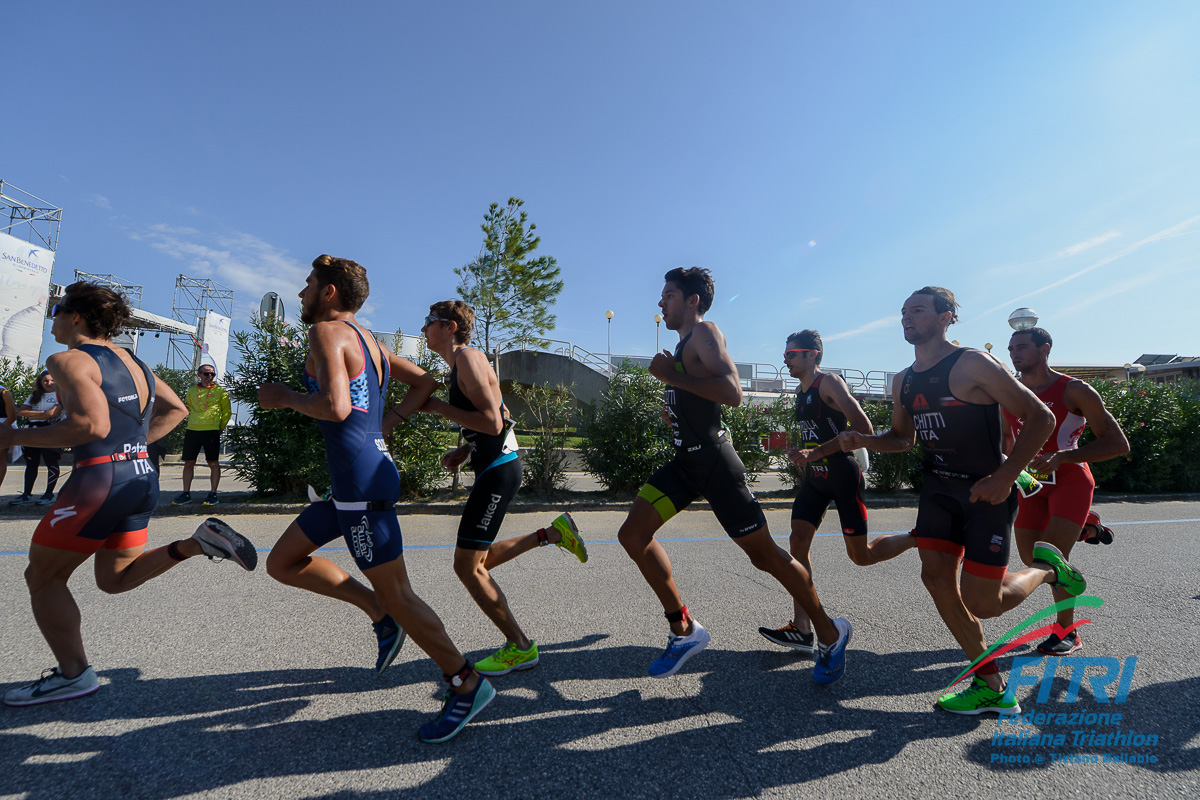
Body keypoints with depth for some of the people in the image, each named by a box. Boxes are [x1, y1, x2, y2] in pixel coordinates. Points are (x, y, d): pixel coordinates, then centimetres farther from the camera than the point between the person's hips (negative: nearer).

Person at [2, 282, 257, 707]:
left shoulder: (69, 359, -9)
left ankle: (73, 673, 15)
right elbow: (176, 409, 22)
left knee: (43, 577, 11)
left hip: (99, 478, -8)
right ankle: (197, 543, -1)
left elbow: (92, 426, -22)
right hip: (142, 477, 8)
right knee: (115, 578, 21)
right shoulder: (133, 361, 15)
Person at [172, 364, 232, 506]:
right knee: (188, 463, 6)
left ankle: (213, 494, 5)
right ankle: (186, 494, 16)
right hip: (192, 430, 3)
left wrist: (221, 428, 10)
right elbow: (189, 408, 25)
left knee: (213, 463, -2)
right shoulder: (191, 390, 11)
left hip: (211, 431, -3)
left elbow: (227, 412, 9)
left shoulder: (220, 391, 2)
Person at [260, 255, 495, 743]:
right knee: (282, 563, 18)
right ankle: (379, 613, 16)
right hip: (359, 480, 10)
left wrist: (283, 397, -7)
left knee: (397, 595, -1)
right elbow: (425, 383, 24)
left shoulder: (328, 331, -9)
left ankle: (466, 683, 13)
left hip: (362, 483, -10)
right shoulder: (369, 341, 17)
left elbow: (335, 407, -25)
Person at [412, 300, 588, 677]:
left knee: (467, 566, -3)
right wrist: (463, 451, 11)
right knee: (477, 561, 18)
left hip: (498, 472, -10)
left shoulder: (468, 358, -14)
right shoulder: (460, 363, 17)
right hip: (494, 467, 10)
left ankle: (520, 647, 10)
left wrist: (438, 407, -16)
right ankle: (552, 533, 21)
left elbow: (492, 423, -23)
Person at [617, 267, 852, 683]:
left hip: (714, 462, -9)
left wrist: (671, 375, -24)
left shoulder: (705, 332, -10)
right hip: (686, 462, 9)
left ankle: (830, 633, 26)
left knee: (764, 554, 2)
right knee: (633, 534, 1)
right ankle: (684, 629, 13)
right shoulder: (683, 343, 18)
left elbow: (732, 392, -27)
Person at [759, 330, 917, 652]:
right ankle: (802, 629, -2)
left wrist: (818, 452, -26)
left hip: (843, 474, -7)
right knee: (798, 540, -5)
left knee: (861, 555, 2)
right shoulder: (800, 391, 13)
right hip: (815, 477, 8)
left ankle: (918, 539, 29)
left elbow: (863, 428, -22)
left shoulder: (830, 382, -13)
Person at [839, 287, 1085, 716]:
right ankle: (991, 685, 19)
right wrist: (862, 440, -1)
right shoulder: (903, 382, 8)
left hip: (986, 491, -6)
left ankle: (1047, 568, 26)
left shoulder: (972, 364, -14)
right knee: (937, 580, 0)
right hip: (939, 487, 7)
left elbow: (1040, 416, -13)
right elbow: (903, 438, 19)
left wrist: (1006, 476, -23)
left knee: (981, 603, -6)